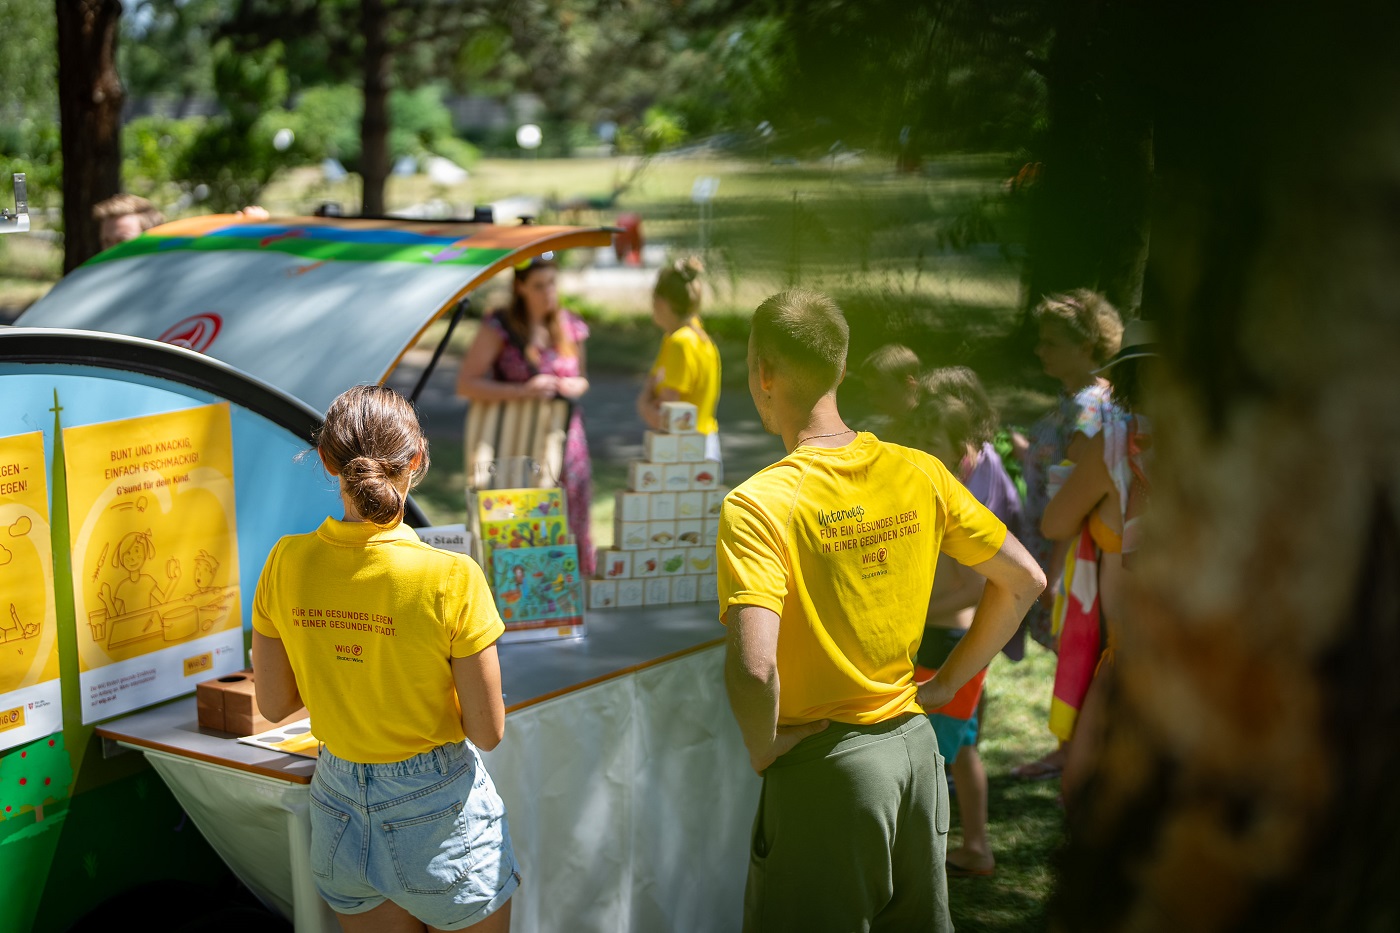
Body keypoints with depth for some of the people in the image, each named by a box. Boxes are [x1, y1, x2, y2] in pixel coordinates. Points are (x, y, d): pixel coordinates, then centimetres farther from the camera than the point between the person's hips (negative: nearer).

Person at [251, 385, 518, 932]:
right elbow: (488, 732, -15)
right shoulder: (452, 578, -21)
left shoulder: (286, 563, -9)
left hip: (339, 809, 4)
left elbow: (273, 705, 1)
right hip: (437, 814, -4)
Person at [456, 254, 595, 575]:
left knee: (574, 524, 6)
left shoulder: (571, 326, 8)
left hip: (566, 438, 4)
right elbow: (465, 384, -10)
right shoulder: (499, 328, -6)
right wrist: (522, 390, -19)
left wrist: (577, 386, -3)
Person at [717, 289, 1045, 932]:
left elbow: (753, 666, -30)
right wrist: (947, 683, 11)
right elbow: (1024, 579, 6)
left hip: (823, 764, -5)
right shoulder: (920, 474, -2)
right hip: (915, 746, 5)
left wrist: (762, 750, -12)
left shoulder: (758, 504, -19)